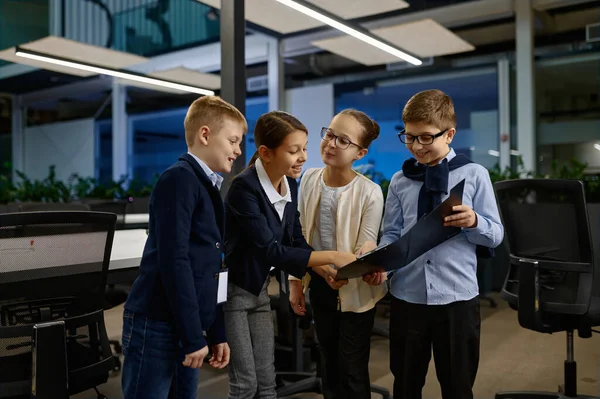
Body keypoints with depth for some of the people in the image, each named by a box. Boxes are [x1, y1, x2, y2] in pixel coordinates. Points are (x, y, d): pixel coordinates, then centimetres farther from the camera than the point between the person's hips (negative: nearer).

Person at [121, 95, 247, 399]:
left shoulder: (209, 187, 15)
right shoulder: (179, 178, -12)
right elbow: (173, 260, -19)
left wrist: (216, 333, 15)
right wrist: (194, 336, -16)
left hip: (186, 328, 8)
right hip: (157, 325, -8)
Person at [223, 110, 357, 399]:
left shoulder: (290, 185, -2)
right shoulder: (245, 188, -25)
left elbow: (295, 241, 3)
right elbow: (271, 250, -28)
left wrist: (325, 270, -13)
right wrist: (331, 257, -28)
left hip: (259, 288, 7)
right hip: (231, 289, -7)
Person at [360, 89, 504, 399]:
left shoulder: (474, 175, -2)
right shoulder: (400, 180, 5)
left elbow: (496, 234, 0)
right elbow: (392, 234, 6)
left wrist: (474, 222, -21)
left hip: (457, 297, -2)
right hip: (406, 296, 2)